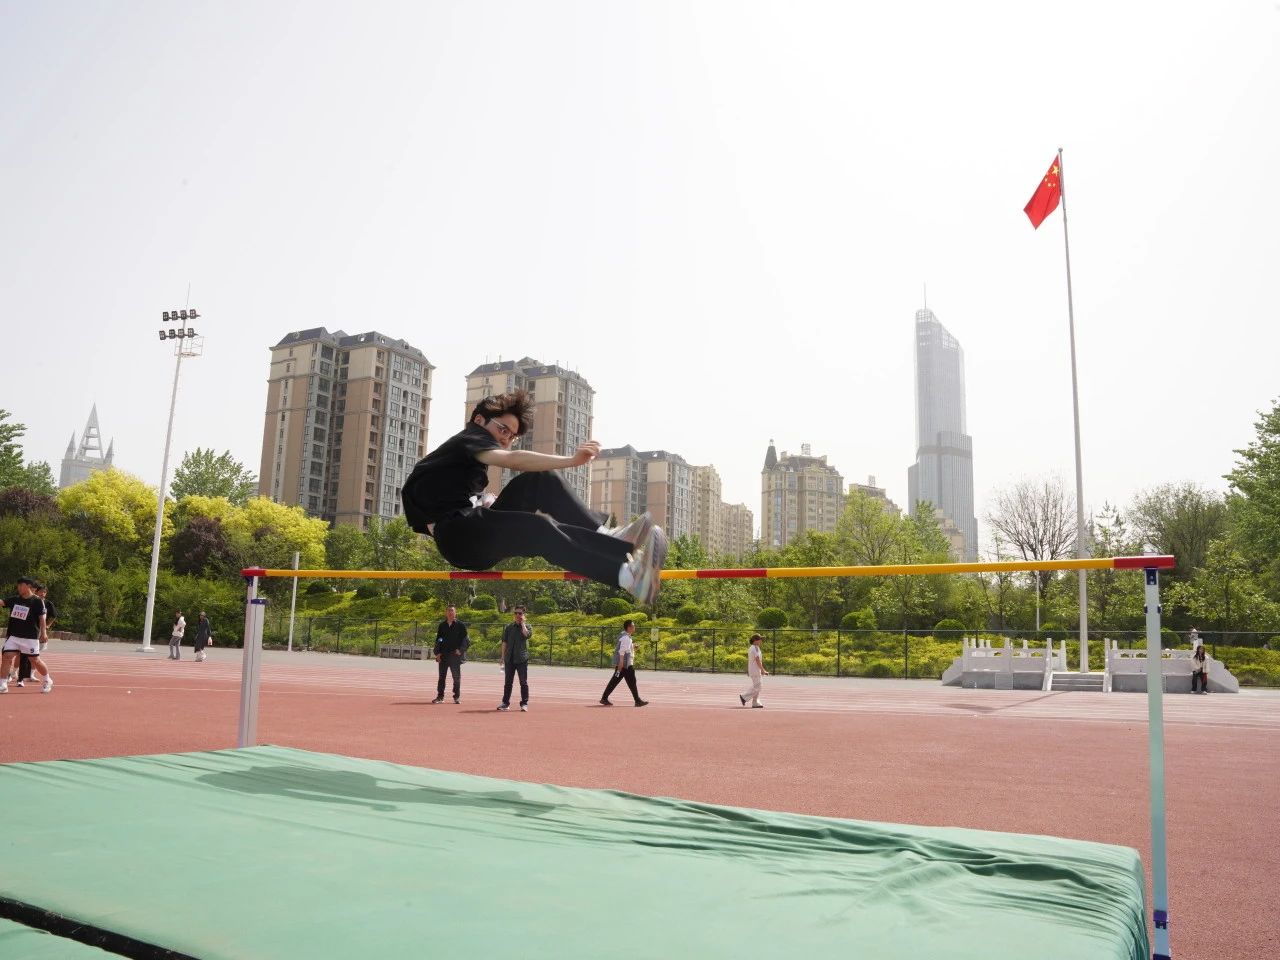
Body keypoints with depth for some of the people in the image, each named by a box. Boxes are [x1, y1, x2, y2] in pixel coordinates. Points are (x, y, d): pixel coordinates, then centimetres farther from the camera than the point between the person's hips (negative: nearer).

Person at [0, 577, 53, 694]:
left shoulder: (37, 601, -7)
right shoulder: (14, 599, 8)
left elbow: (42, 618, -8)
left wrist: (43, 632, -13)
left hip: (30, 637, -5)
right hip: (13, 636, 5)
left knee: (35, 660, 3)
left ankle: (48, 681, 22)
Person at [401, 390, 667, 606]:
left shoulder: (470, 453, 27)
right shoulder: (469, 437, -2)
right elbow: (513, 460, -23)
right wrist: (572, 460, -33)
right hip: (459, 537, -9)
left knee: (541, 480, -2)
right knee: (539, 529, -32)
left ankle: (606, 538, -14)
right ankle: (628, 574, -47)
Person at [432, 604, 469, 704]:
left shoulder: (460, 625, 1)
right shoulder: (442, 625, 10)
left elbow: (465, 639, -1)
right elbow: (438, 639, 11)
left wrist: (460, 650, -12)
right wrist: (437, 653, 2)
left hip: (455, 655, -3)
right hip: (443, 655, 3)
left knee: (456, 677, 2)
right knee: (442, 676, 7)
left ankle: (457, 697, 11)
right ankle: (440, 696, 13)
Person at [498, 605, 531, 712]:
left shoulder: (527, 626, 4)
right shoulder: (509, 627, 12)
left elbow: (527, 634, -20)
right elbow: (504, 642, 11)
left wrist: (522, 623, -10)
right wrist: (503, 657, 6)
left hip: (522, 659, -3)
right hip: (509, 658, 3)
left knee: (523, 682, -1)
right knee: (507, 682, 8)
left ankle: (524, 703, 5)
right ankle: (505, 703, 15)